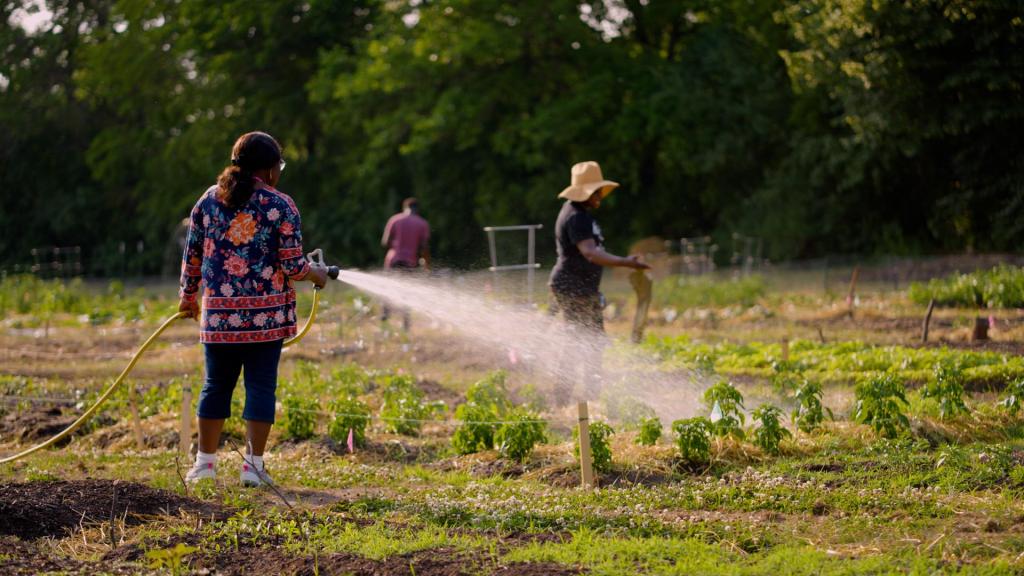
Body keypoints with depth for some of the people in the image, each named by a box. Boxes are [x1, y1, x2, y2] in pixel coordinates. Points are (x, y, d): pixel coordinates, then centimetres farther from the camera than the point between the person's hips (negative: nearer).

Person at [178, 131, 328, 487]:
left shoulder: (209, 200, 6)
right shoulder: (280, 206, -6)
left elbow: (192, 255, 10)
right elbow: (292, 266, -8)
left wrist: (188, 296, 23)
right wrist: (317, 275, 12)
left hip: (219, 313, 3)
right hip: (266, 315, -3)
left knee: (216, 386, 12)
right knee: (261, 386, 3)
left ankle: (205, 462, 15)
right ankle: (253, 465, 2)